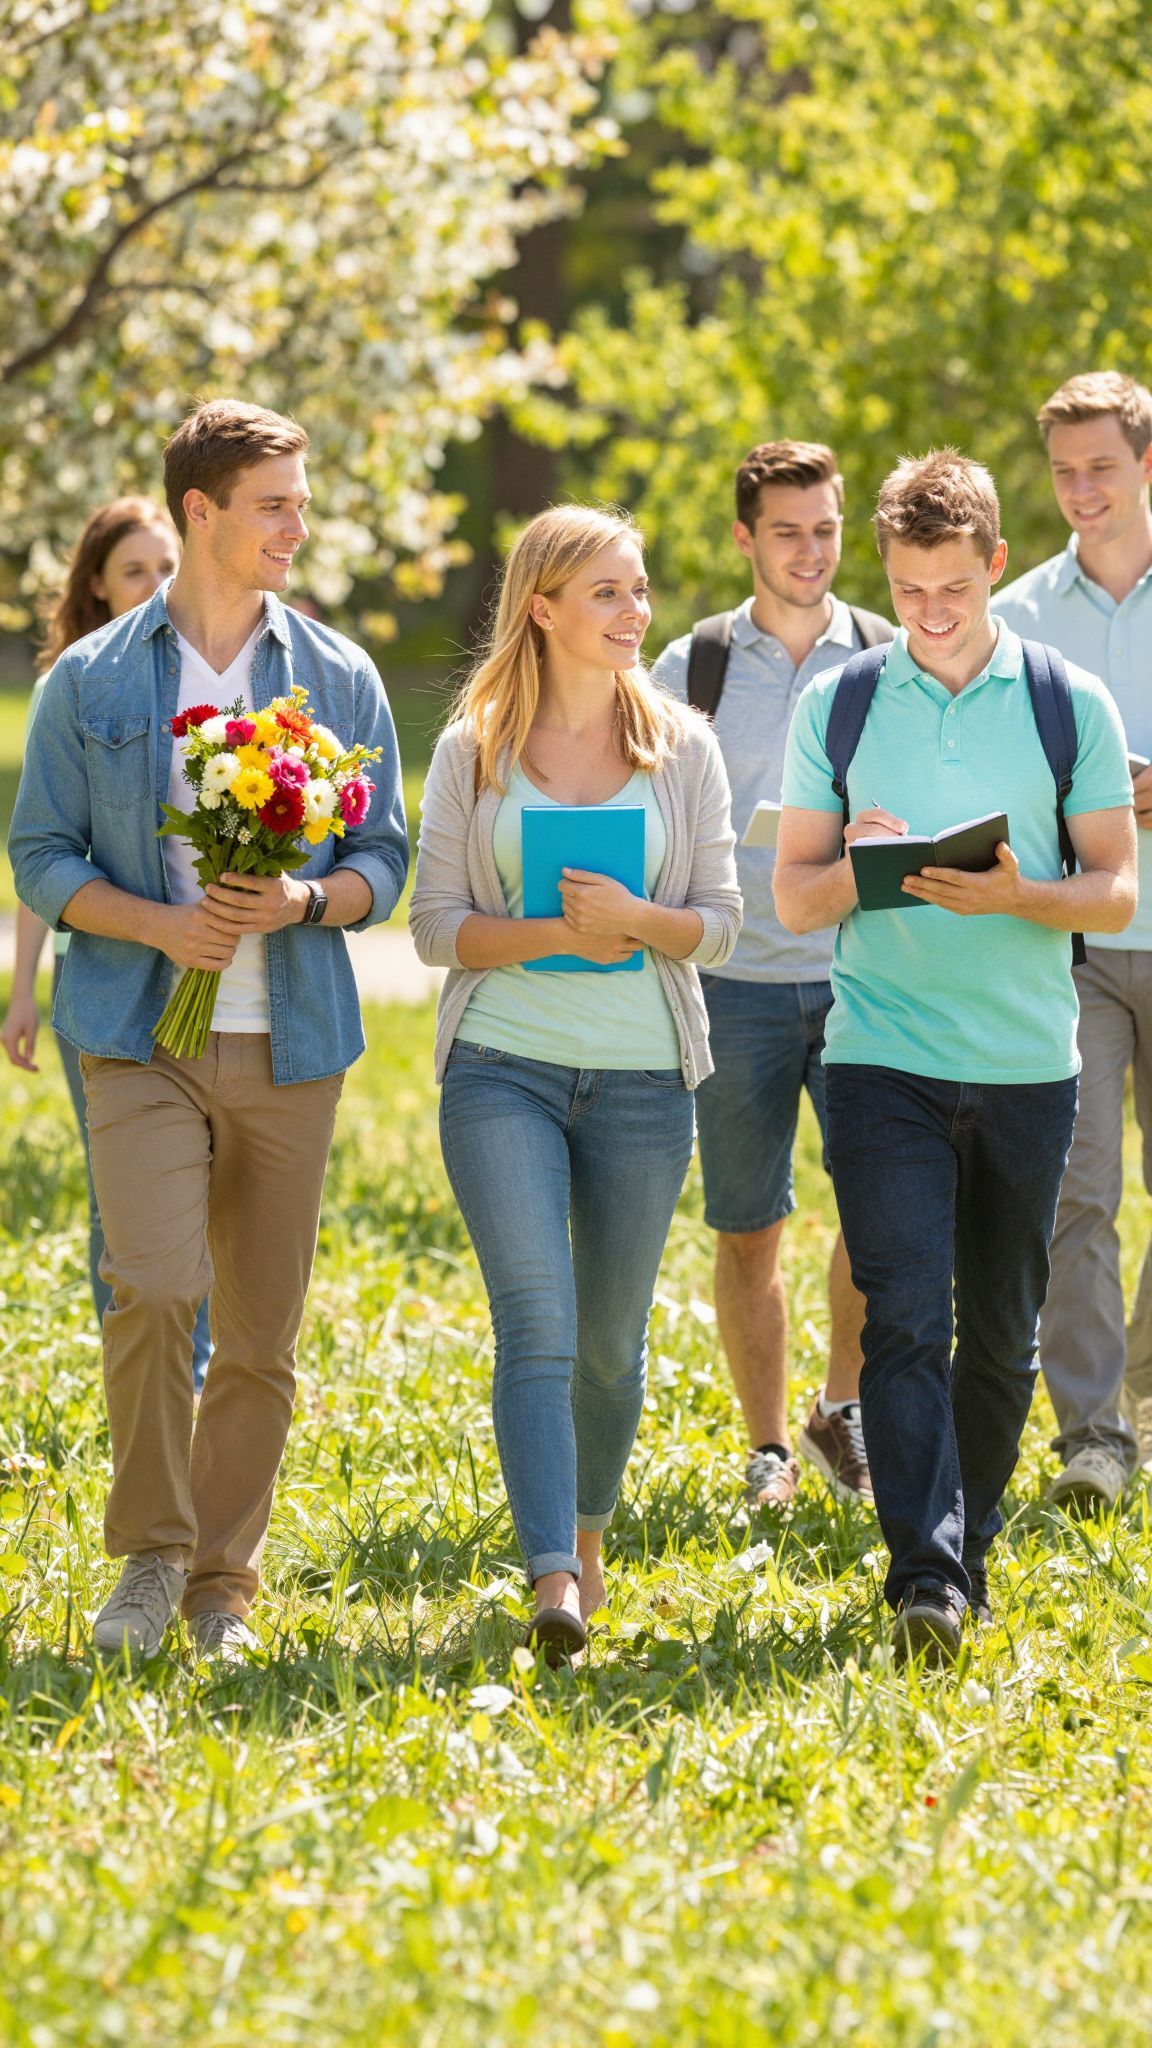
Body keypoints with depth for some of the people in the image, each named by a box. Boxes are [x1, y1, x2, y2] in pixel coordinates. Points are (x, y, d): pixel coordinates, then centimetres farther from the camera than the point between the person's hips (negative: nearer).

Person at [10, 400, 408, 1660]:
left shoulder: (341, 681, 8)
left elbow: (383, 860, 9)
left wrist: (303, 901, -13)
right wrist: (159, 922, -14)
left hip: (289, 1043, 2)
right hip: (142, 1034, -2)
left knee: (260, 1331, 4)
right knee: (153, 1283, -19)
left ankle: (221, 1582, 16)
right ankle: (150, 1552, -3)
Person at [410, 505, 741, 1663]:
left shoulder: (681, 747, 5)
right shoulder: (474, 750, 2)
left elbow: (720, 923, 4)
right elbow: (436, 923, 0)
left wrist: (637, 920, -16)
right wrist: (552, 935, -16)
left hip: (643, 1076, 2)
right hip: (504, 1066, -2)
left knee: (611, 1335, 11)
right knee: (535, 1325, -15)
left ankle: (589, 1535, 34)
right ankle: (553, 1583, -23)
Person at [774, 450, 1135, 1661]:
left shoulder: (1069, 706, 4)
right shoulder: (837, 706, 6)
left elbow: (1117, 893, 3)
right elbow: (793, 897, 7)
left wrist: (1020, 894, -17)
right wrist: (861, 871, -15)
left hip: (1028, 1062, 1)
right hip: (881, 1054, -1)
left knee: (1001, 1331, 8)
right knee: (905, 1319, -13)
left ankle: (969, 1552, 24)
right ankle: (926, 1578, -18)